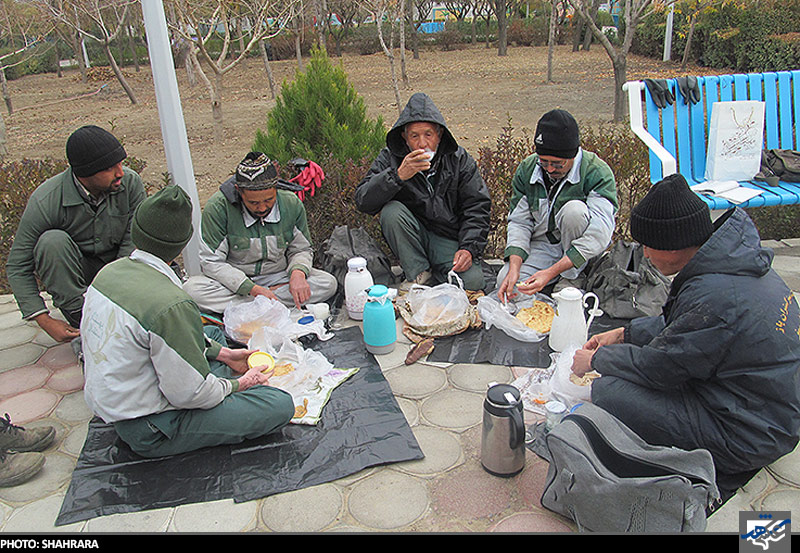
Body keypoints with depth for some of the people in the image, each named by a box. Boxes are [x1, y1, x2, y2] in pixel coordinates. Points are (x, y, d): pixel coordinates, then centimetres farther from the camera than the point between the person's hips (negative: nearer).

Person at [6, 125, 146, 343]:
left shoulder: (130, 182, -19)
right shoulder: (45, 202, -24)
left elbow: (133, 244, -15)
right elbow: (17, 267, -16)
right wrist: (44, 321, -23)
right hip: (71, 272, -2)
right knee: (53, 241, -33)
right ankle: (81, 321, -25)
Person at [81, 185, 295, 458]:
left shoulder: (109, 271, -2)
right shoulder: (170, 305, -31)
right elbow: (189, 393, -23)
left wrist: (222, 353, 12)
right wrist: (239, 384, -4)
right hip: (148, 431, -9)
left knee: (212, 333, 25)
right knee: (280, 405, -15)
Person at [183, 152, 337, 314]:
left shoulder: (292, 204, -10)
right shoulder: (218, 207, -20)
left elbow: (302, 249, 3)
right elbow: (212, 262, -18)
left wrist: (298, 273, -22)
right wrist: (254, 289, -28)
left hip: (277, 276, 2)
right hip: (235, 281, -2)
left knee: (328, 283, -20)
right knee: (192, 289, -31)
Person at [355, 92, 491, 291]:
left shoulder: (459, 159, -3)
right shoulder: (390, 158, -6)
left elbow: (477, 207, -2)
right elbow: (363, 201, -19)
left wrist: (468, 248, -16)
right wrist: (398, 176, -33)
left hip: (450, 239, 0)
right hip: (411, 238, 1)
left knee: (473, 281, -25)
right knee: (391, 211, -29)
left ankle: (434, 279, 6)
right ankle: (419, 275, -13)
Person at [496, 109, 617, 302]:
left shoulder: (598, 173, -20)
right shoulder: (526, 169, -5)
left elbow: (599, 234, -28)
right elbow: (519, 223, -6)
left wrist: (551, 272, -37)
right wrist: (514, 267, -24)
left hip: (582, 250, -2)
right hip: (541, 245, 2)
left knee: (574, 209, -33)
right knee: (505, 282, -23)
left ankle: (573, 278, -14)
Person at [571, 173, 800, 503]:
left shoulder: (714, 295, -31)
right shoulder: (736, 259, -1)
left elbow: (658, 366, -19)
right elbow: (679, 325, 14)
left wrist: (596, 360, -3)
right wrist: (624, 334, 12)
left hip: (749, 436, -10)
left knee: (607, 392, -19)